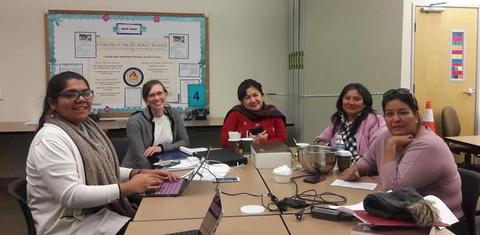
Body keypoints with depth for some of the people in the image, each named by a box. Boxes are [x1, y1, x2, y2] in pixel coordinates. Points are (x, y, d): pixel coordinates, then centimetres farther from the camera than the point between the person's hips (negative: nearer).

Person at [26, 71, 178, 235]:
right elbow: (70, 195, -26)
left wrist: (138, 173, -1)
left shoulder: (87, 126, 8)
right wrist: (127, 188, -26)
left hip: (99, 211, 8)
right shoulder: (51, 139, -20)